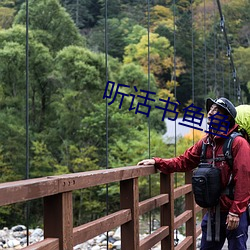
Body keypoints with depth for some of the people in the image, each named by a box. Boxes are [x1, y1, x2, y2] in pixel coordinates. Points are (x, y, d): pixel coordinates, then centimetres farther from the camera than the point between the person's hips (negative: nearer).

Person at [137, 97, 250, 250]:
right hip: (213, 212, 7)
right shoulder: (205, 143, 8)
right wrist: (157, 162, -3)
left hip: (234, 214, -6)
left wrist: (235, 212, -18)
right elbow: (183, 162, 10)